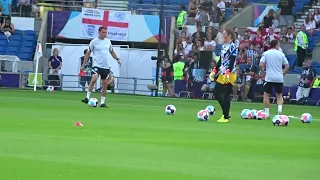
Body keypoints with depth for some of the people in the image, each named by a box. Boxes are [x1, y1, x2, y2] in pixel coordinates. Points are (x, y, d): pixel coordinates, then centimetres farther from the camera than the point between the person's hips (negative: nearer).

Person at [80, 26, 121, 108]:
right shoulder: (94, 42, -2)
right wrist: (83, 65, 0)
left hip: (106, 66, 5)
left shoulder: (108, 41, 10)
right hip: (97, 65, -5)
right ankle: (87, 97, -18)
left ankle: (103, 102, 11)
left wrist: (117, 59, 8)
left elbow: (112, 51, 23)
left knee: (105, 83, 4)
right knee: (94, 79, -26)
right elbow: (88, 53, 3)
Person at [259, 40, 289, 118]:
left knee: (266, 95, 10)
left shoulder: (265, 53, 1)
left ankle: (267, 113, 6)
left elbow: (261, 65, -10)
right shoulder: (281, 54, 5)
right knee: (279, 95, 17)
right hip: (279, 78, 2)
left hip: (269, 78, -2)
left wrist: (264, 72, 6)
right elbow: (287, 66, 4)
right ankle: (280, 108, -9)